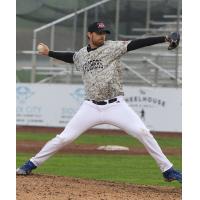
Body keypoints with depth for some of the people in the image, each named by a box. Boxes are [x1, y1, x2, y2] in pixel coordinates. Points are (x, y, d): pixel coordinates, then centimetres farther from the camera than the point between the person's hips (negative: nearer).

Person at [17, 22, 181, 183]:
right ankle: (32, 164, 13)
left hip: (116, 105, -2)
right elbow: (71, 57, 35)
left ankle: (168, 170, -7)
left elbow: (136, 44, -14)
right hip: (91, 107, 2)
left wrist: (165, 39, -24)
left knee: (143, 133, -15)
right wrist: (49, 53, 36)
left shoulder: (112, 47, -3)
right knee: (64, 138, -1)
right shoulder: (81, 55, 10)